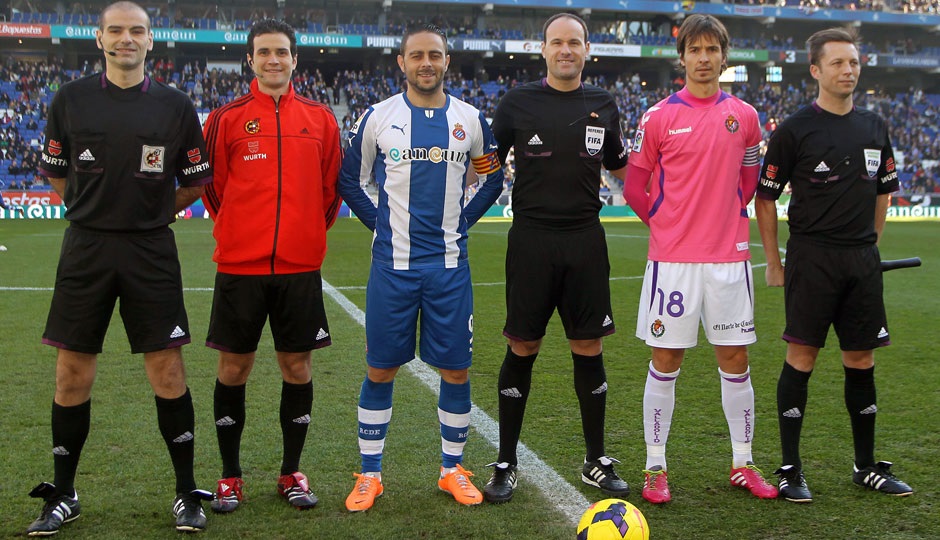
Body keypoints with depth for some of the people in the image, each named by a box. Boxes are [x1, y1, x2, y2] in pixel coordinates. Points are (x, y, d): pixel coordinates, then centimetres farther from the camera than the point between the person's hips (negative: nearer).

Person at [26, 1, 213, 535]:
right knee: (73, 371, 5)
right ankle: (63, 496, 20)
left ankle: (187, 492, 13)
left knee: (167, 369, 0)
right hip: (85, 248, 1)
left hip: (152, 250, -1)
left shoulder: (176, 106, 2)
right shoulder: (71, 99, 4)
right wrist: (98, 209, 10)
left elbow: (195, 182, 10)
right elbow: (56, 173, 14)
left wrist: (153, 211, 6)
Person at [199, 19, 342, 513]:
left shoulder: (320, 118, 6)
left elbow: (331, 186, 12)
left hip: (300, 267, 1)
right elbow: (211, 186, 8)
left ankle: (292, 473, 21)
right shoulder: (227, 118, 1)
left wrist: (310, 234, 10)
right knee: (234, 367, 5)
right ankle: (230, 477, 19)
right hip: (239, 265, -1)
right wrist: (238, 232, 10)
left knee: (297, 365, 7)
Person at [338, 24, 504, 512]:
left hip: (449, 264, 1)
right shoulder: (377, 117, 0)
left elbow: (493, 179, 16)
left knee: (456, 370, 4)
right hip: (392, 264, -1)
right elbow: (349, 180, 10)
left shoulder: (470, 119, 4)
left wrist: (463, 220, 7)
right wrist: (378, 222, 3)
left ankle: (453, 470, 21)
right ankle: (369, 475, 16)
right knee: (380, 370, 4)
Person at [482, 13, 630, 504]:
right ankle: (506, 464, 14)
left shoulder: (603, 106, 9)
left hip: (585, 240, 2)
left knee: (589, 348, 5)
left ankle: (596, 462, 19)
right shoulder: (518, 102, 1)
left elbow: (619, 167, 23)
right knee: (522, 348, 2)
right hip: (531, 238, -2)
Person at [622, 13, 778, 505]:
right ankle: (655, 468, 13)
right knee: (665, 362, 2)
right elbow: (635, 187, 5)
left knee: (735, 360, 8)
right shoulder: (659, 117, -1)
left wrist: (724, 222, 8)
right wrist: (667, 225, 4)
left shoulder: (744, 117, 6)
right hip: (671, 260, -2)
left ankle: (742, 464, 22)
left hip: (729, 258, 2)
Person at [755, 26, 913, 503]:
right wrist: (773, 261, -3)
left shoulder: (874, 127, 11)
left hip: (862, 260, 5)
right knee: (801, 358, -3)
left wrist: (870, 243, 16)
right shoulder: (795, 129, -5)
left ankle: (867, 466, 21)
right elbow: (765, 197, -2)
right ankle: (791, 469, 6)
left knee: (861, 361, 10)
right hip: (811, 258, -5)